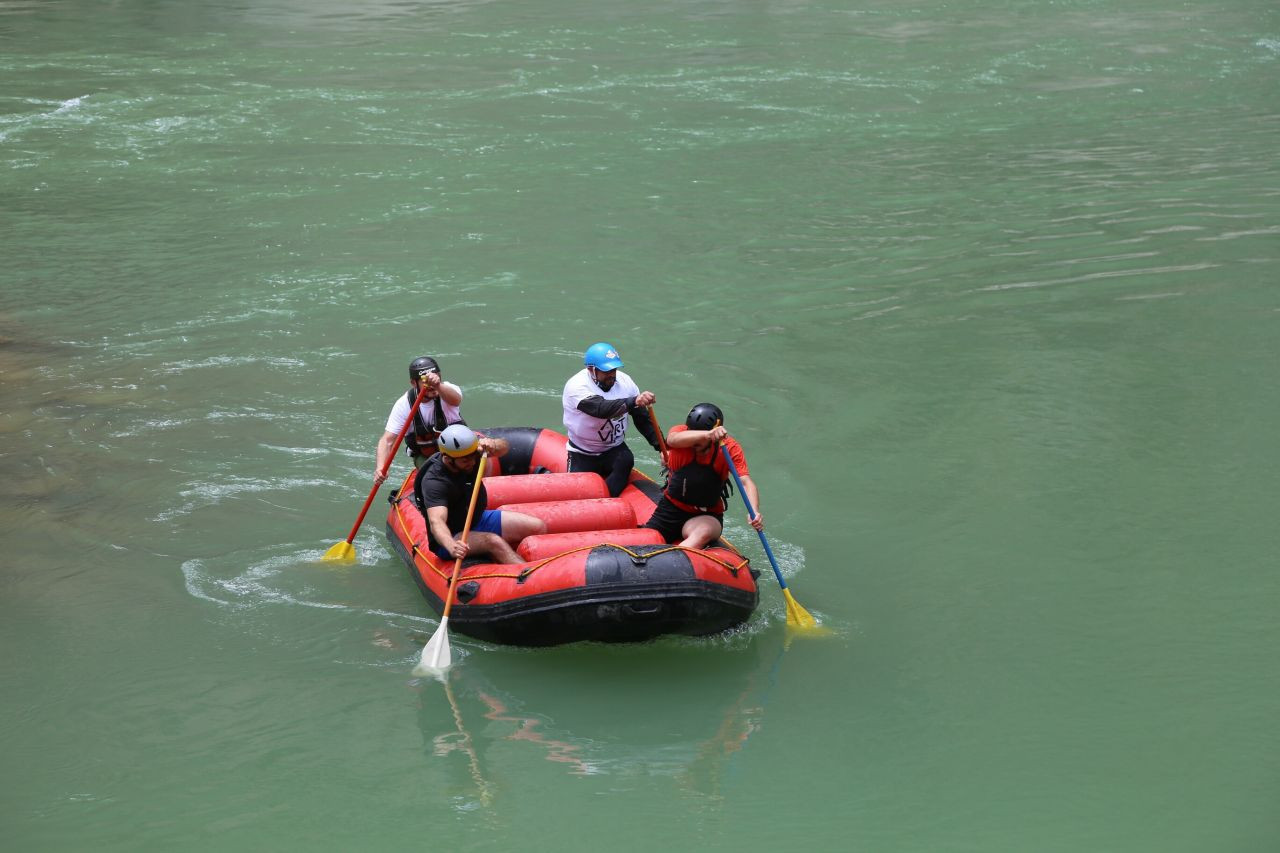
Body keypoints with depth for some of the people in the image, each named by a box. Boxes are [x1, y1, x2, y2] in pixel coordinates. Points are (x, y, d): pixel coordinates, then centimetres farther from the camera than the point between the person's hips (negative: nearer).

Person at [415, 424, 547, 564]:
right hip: (451, 537, -8)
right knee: (493, 542, -36)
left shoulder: (468, 453, -9)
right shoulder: (433, 481, -30)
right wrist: (451, 546, -63)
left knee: (538, 527, -5)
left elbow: (503, 447, -16)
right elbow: (436, 522, -43)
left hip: (479, 520, 8)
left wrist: (492, 445, -41)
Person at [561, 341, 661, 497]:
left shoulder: (624, 381, -6)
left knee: (626, 461, -29)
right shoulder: (576, 386, -23)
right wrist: (634, 401, -57)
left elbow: (643, 419, 1)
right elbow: (602, 409, -42)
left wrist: (661, 447, -10)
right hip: (583, 455, -3)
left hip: (615, 450, 3)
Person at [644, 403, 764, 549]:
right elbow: (673, 439, -38)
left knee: (703, 533, -36)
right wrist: (708, 434, -58)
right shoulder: (681, 432, -13)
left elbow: (746, 482, -24)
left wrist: (754, 512, -45)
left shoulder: (730, 448, -13)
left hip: (707, 516, -2)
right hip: (671, 508, 2)